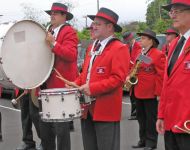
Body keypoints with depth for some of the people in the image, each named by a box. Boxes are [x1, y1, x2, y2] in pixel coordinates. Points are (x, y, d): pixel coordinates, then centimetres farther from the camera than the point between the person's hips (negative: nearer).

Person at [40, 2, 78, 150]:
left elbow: (71, 55, -22)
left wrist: (53, 44, -28)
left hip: (61, 85, -8)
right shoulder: (48, 32, 17)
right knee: (45, 126, 13)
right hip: (46, 84, 8)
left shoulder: (69, 32, -8)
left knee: (61, 127, -2)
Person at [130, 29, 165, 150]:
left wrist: (159, 92, -16)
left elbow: (162, 75, -14)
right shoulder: (139, 54, 12)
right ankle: (143, 140, 24)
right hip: (138, 91, 8)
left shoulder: (158, 55, -11)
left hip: (150, 92, -8)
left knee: (151, 118, 1)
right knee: (141, 117, 14)